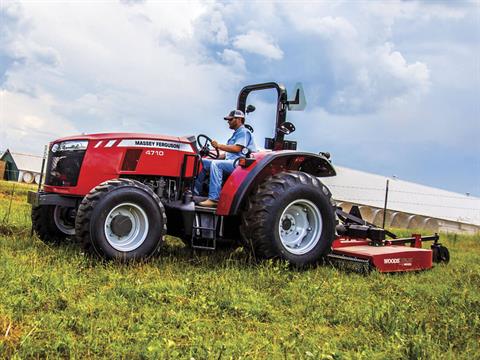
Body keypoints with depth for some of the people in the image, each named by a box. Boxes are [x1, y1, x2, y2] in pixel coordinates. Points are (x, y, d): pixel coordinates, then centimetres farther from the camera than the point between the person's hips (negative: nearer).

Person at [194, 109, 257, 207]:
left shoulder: (244, 132, -3)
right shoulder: (236, 133, 29)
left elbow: (237, 148, -19)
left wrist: (218, 146, -18)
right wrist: (215, 157, 14)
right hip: (230, 162, 10)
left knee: (216, 164, -35)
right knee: (202, 162, 0)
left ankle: (214, 199, -40)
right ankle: (195, 191, -6)